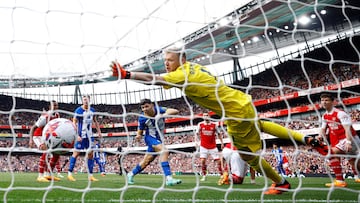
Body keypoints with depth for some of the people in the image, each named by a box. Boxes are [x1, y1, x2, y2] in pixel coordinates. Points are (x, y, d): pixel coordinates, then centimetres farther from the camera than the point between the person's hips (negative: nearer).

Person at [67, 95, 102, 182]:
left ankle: (90, 175, 9)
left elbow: (95, 121, 18)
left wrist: (99, 132, 14)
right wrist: (77, 135, -19)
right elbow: (74, 123, -12)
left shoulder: (92, 110, 6)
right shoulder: (78, 110, -11)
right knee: (76, 153, -3)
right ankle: (70, 173, 9)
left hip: (89, 135, 6)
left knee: (90, 154, 4)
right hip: (81, 136, -5)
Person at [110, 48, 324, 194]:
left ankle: (281, 183, 31)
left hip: (237, 112, -9)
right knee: (260, 126, 35)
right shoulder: (193, 66, 3)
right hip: (242, 101, 9)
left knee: (249, 155, 9)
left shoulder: (184, 75, -23)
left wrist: (126, 74, -34)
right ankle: (305, 138, 38)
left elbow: (154, 79, -32)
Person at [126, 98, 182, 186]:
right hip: (150, 138, -4)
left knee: (146, 161, 12)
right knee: (164, 151, -30)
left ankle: (131, 174, 34)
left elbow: (175, 111, -24)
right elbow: (140, 131, -2)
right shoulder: (142, 118, -16)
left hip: (158, 139, 4)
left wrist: (164, 114, -41)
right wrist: (138, 136, -24)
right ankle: (168, 178, -33)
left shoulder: (159, 110, -14)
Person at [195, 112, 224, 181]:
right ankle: (204, 176, 4)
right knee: (203, 160, -9)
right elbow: (197, 134, 8)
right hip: (203, 146, 0)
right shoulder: (200, 124, -1)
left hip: (213, 146, 0)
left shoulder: (214, 125, -1)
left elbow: (219, 134, 9)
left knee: (218, 160, -1)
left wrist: (222, 143, 6)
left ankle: (222, 175, 11)